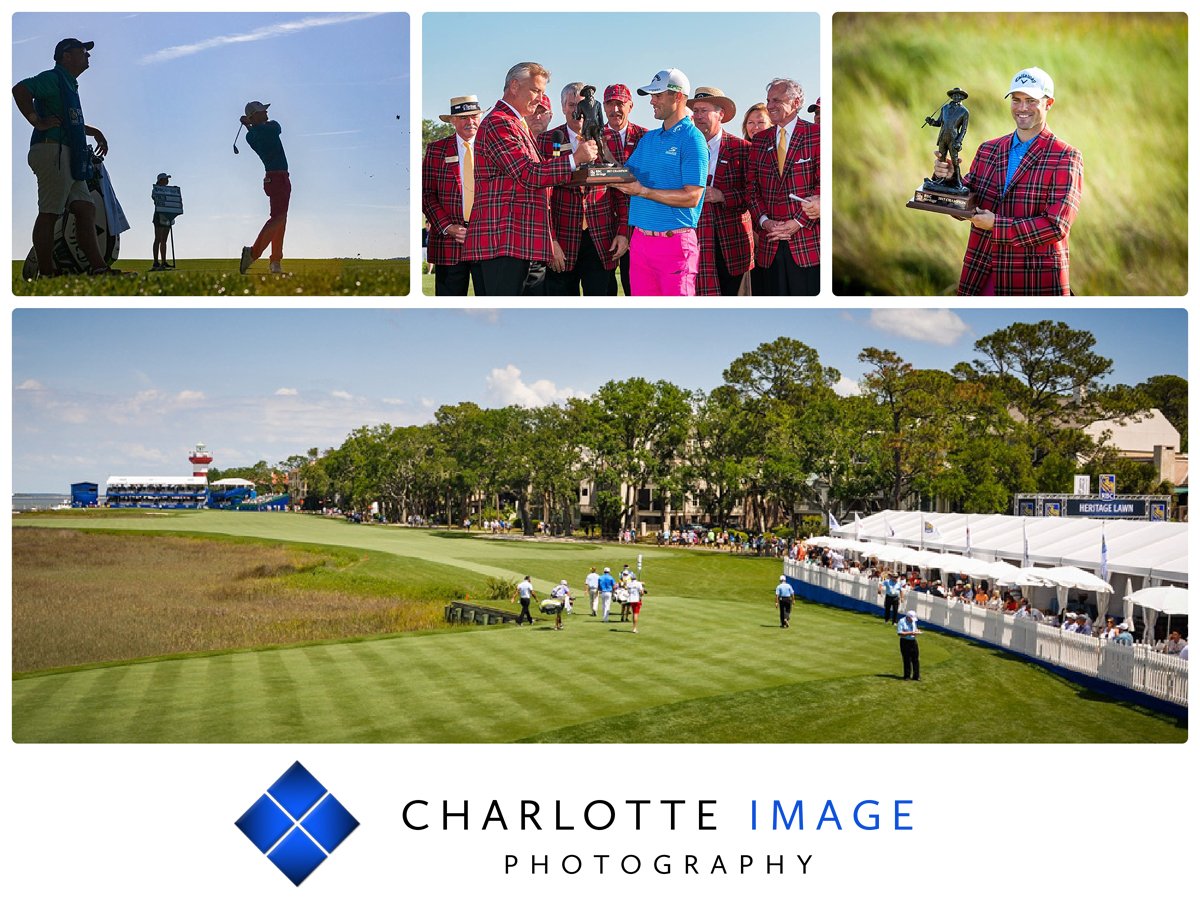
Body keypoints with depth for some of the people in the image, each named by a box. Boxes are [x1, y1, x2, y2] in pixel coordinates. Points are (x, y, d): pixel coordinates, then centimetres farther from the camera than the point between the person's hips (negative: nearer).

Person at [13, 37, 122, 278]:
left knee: (86, 209, 3)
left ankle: (98, 267, -1)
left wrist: (94, 131, 32)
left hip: (70, 158, 10)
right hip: (52, 150, -10)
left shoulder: (70, 85, 26)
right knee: (49, 213, -10)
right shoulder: (53, 78, -4)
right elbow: (20, 89, -21)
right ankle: (45, 273, -12)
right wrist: (37, 121, -20)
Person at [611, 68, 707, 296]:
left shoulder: (692, 139, -7)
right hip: (640, 240, 7)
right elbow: (626, 176, 19)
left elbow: (691, 197, -15)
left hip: (674, 242, -7)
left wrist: (643, 191, -19)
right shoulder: (648, 138, 17)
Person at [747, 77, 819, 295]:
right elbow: (752, 187, 12)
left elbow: (823, 184, -4)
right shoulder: (759, 140, 16)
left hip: (807, 241, -4)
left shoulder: (815, 135, 1)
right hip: (769, 245, 4)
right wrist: (764, 221, -4)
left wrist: (798, 222, -11)